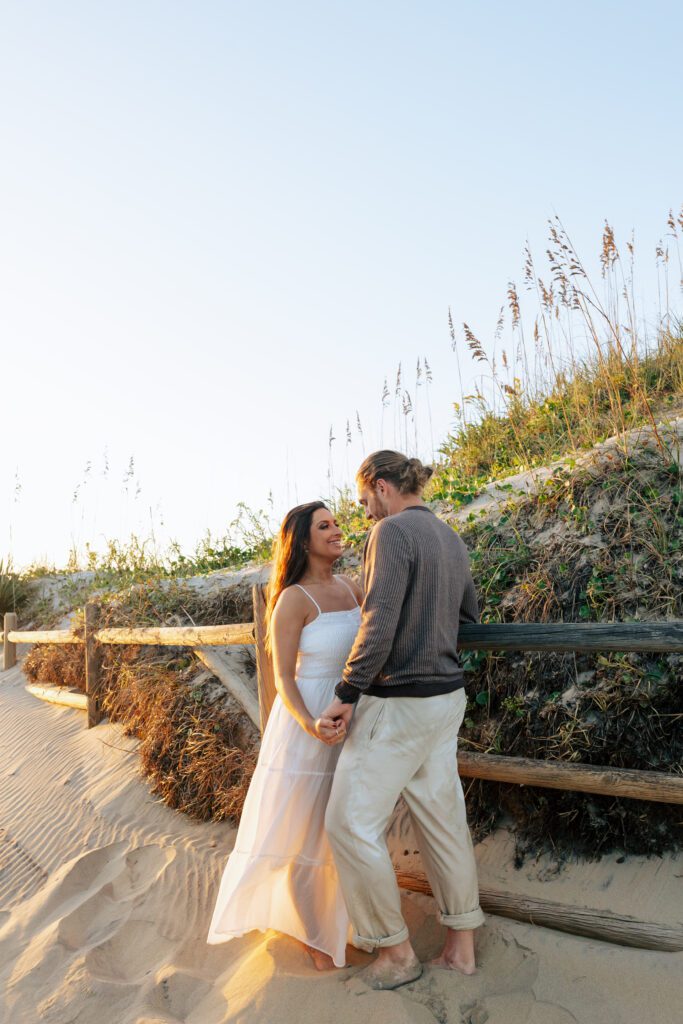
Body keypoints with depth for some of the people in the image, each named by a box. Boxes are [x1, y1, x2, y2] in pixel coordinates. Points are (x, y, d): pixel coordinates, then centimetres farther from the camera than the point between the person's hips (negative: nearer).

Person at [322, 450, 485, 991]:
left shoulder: (392, 532, -16)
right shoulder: (450, 538, 10)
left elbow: (380, 622, -23)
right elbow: (469, 612, 21)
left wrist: (347, 694, -16)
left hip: (398, 702, -9)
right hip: (445, 697, 9)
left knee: (352, 823, 3)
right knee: (442, 818, 16)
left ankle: (396, 951, 16)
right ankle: (462, 946, 27)